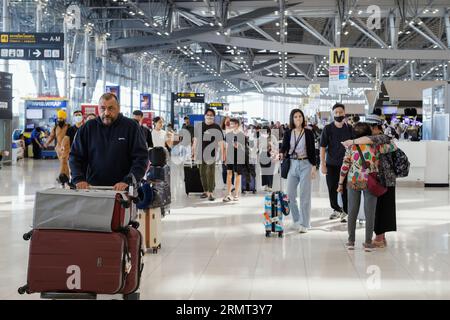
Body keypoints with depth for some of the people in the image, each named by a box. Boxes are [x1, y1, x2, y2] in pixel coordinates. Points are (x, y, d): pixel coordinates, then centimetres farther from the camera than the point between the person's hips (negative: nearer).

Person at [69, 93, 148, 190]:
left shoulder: (131, 127, 5)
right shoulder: (88, 127, 12)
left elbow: (141, 158, 0)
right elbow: (75, 156, 14)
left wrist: (127, 182, -13)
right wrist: (79, 179, -3)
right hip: (92, 188, 2)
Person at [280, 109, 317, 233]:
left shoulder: (308, 133, 0)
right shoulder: (288, 133, 5)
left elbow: (312, 151, 1)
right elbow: (284, 147, -4)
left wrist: (314, 167, -5)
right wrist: (281, 154, -26)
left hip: (305, 164, -3)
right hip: (292, 164, 3)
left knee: (304, 195, -3)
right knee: (290, 195, 5)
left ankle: (305, 224, 1)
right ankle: (296, 220, 23)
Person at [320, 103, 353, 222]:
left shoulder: (350, 129, 1)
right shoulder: (327, 128, -2)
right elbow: (322, 147, -1)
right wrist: (322, 164, -6)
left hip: (346, 163, 0)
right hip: (331, 164, 0)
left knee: (345, 190, -1)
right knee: (332, 189, 7)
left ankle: (345, 212, 9)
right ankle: (336, 209, 27)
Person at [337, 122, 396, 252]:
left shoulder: (351, 146, -1)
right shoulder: (375, 146, -5)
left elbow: (345, 166, 0)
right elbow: (393, 147, 4)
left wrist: (341, 183, 8)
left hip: (353, 181, 1)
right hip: (370, 182, -1)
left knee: (352, 211, 10)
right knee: (369, 212, 4)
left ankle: (351, 241, 14)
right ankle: (368, 243, 6)